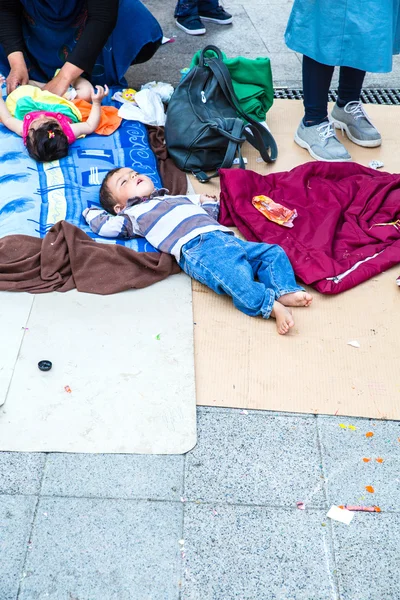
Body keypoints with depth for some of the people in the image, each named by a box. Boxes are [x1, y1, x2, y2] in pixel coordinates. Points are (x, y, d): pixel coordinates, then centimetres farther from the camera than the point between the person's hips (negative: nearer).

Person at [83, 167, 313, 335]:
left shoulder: (178, 198, 40)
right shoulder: (134, 214, 19)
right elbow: (106, 226, 12)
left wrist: (210, 203, 33)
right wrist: (92, 212, 27)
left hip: (223, 237, 8)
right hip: (195, 248, -8)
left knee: (272, 252, -3)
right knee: (232, 273, -36)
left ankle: (285, 291, -18)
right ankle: (269, 305, -43)